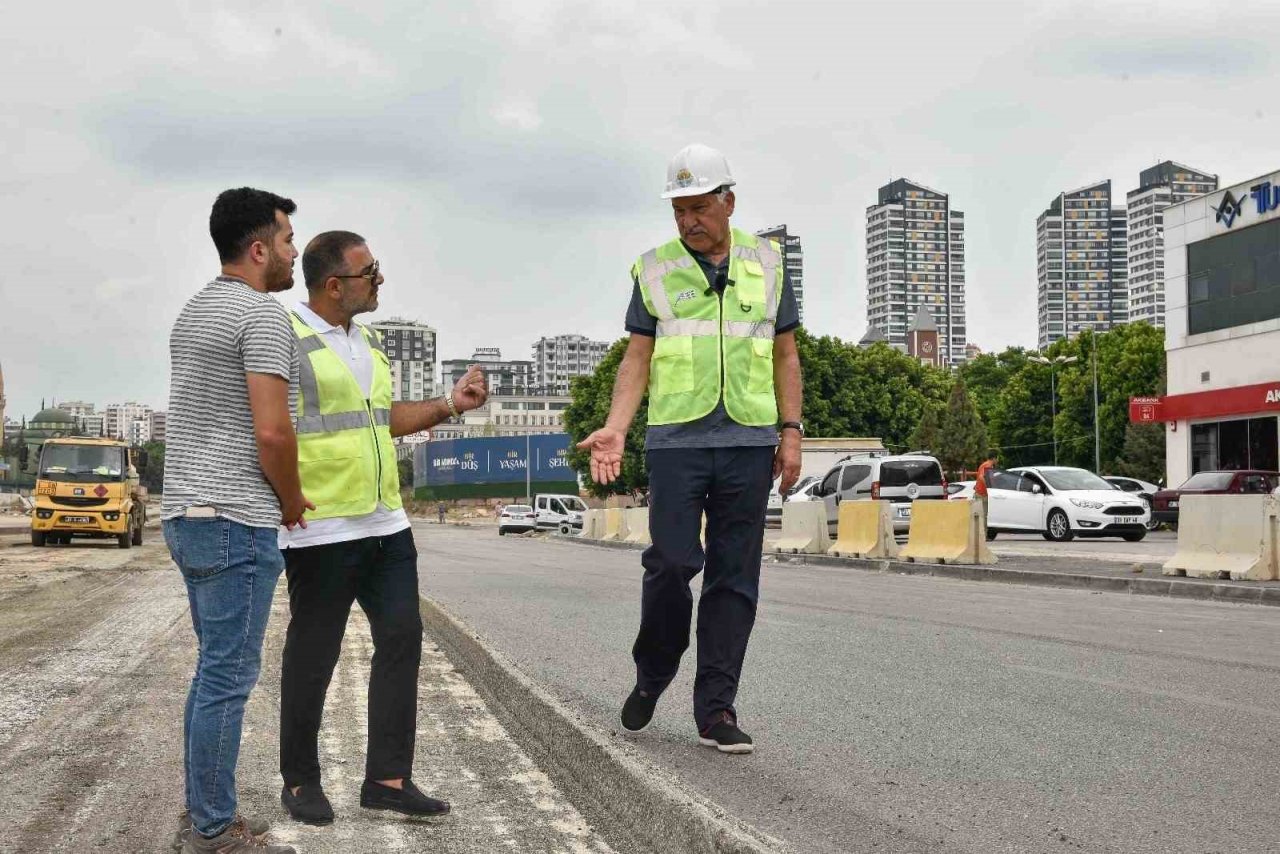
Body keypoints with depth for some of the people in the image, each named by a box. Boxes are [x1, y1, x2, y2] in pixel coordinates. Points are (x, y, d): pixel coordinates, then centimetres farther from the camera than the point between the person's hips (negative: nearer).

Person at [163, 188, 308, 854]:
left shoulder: (193, 312, 17)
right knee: (228, 677, -4)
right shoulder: (263, 313, -12)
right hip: (236, 522, -10)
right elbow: (272, 431, -20)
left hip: (186, 514, 10)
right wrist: (292, 499, -3)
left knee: (215, 670, 16)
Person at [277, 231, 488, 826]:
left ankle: (387, 778, 14)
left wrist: (449, 405, 15)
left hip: (385, 524, 8)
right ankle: (300, 780, 20)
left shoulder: (367, 342, 16)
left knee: (401, 638, 5)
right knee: (313, 655, 4)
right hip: (322, 530, -8)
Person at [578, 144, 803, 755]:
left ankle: (715, 710, 9)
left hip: (748, 442, 2)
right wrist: (615, 429, -9)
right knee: (671, 564, -8)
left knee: (734, 578, 2)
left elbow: (784, 354, 13)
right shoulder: (655, 269, 7)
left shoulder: (766, 263, 10)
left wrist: (791, 431, 5)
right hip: (675, 439, -1)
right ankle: (652, 677, 17)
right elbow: (638, 357, 4)